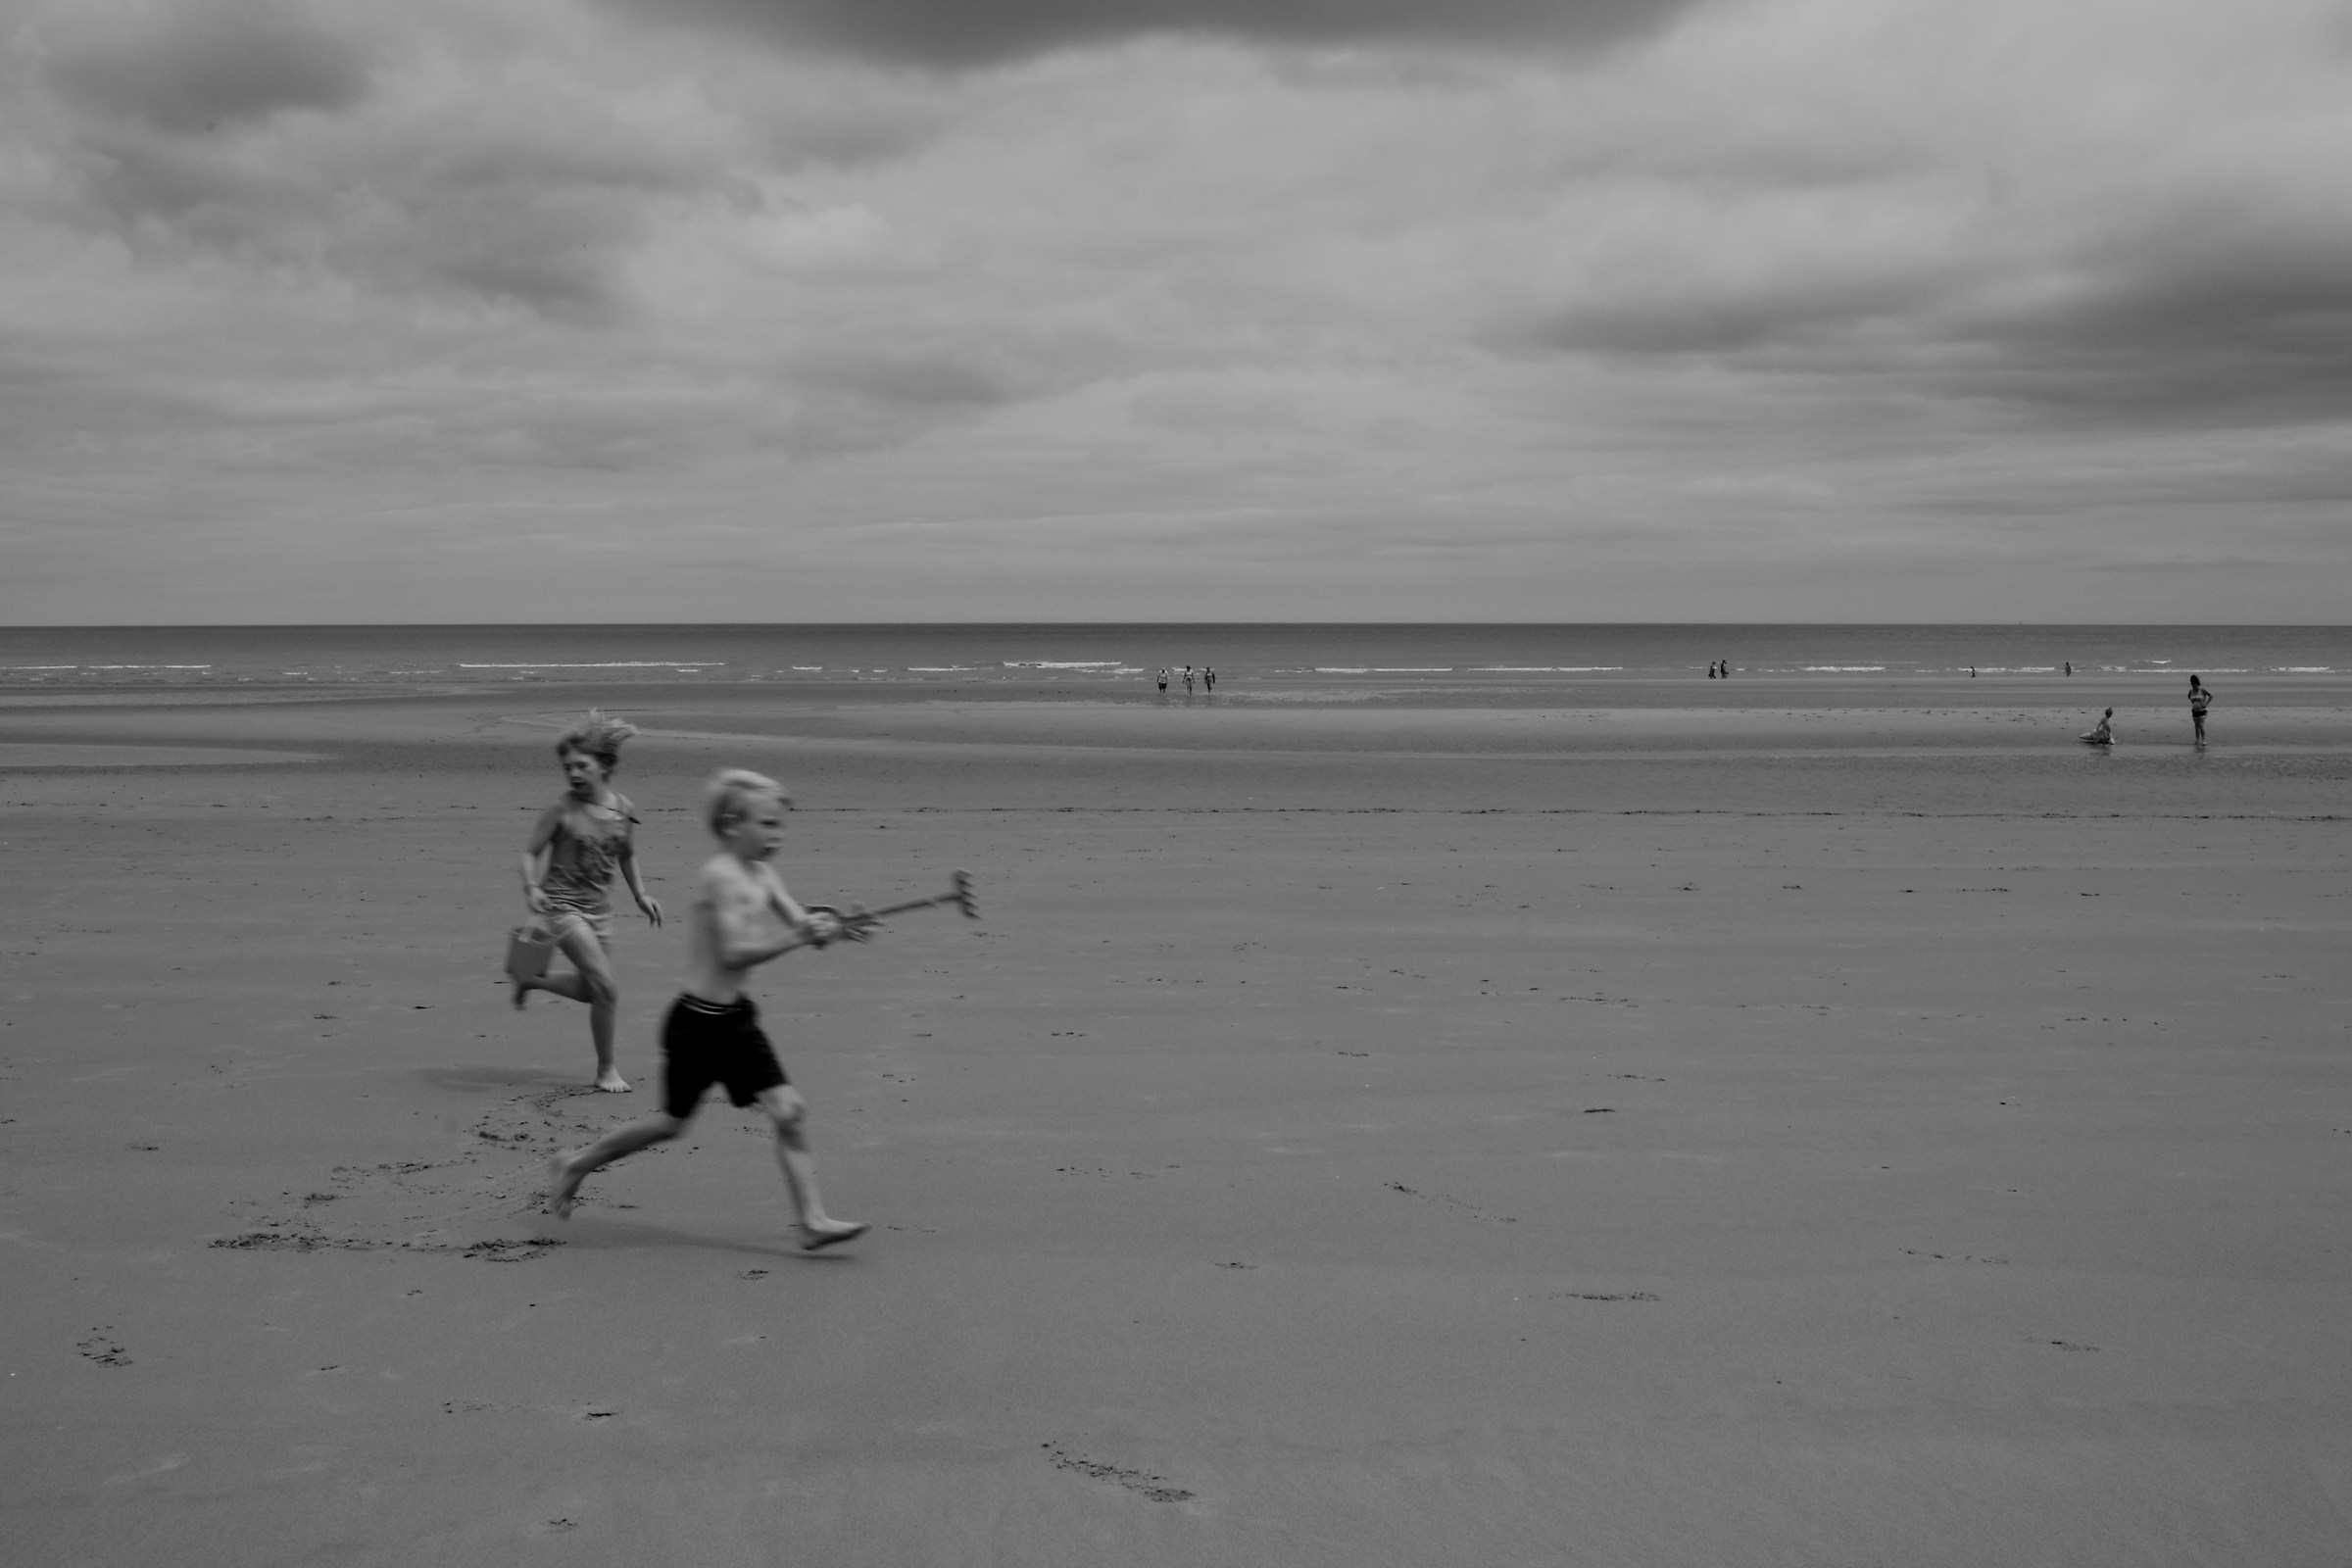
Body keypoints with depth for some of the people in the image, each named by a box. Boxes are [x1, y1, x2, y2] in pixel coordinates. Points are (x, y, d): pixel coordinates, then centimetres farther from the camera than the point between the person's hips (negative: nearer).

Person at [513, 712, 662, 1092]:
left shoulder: (622, 809, 0)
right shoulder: (562, 810, -13)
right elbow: (531, 852, -7)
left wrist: (640, 895, 10)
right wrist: (532, 887, -24)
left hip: (599, 906, 6)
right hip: (562, 904, -6)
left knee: (590, 989, 14)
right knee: (606, 988, -11)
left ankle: (529, 979, 41)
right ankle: (607, 1069, 4)